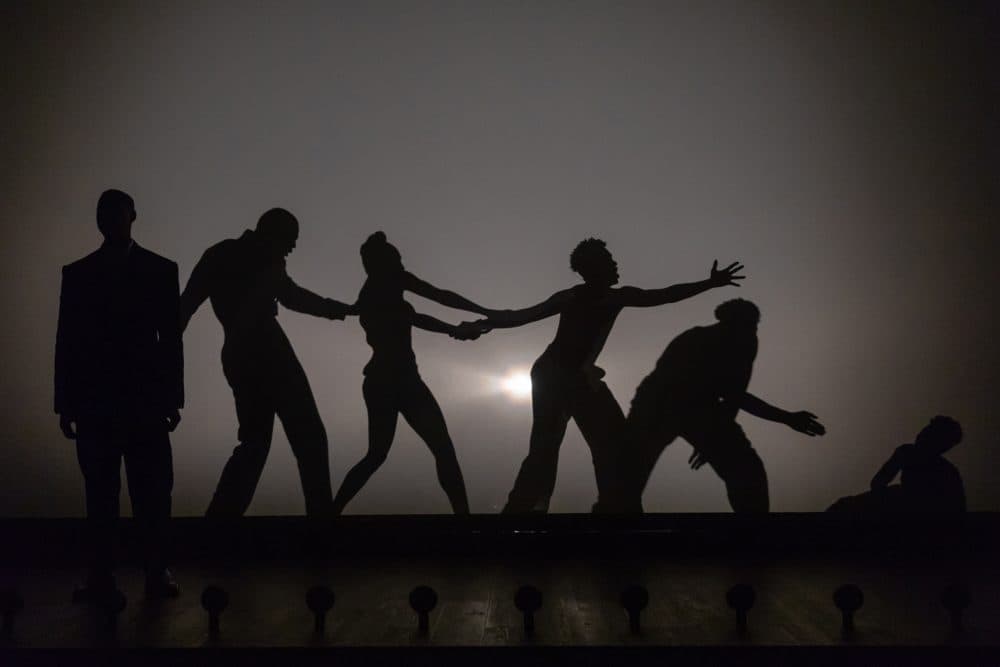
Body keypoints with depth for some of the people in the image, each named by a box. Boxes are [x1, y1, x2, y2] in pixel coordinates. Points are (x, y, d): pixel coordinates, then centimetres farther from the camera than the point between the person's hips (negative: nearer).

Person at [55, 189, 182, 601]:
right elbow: (66, 342, 6)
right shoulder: (77, 274, 8)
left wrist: (173, 398, -2)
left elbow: (171, 338, 3)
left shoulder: (161, 270, 5)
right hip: (94, 401, 1)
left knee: (152, 491, 0)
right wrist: (65, 403, 2)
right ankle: (101, 576, 10)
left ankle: (157, 573, 8)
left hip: (146, 399, -1)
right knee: (99, 492, 4)